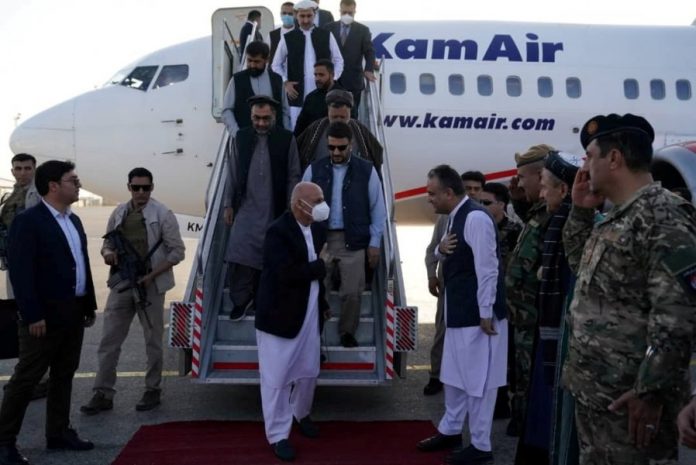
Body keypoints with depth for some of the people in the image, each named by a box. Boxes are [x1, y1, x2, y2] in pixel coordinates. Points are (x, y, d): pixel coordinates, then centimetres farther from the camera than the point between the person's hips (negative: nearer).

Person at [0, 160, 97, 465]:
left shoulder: (73, 220, 13)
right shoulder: (27, 221, -12)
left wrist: (89, 305, 14)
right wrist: (32, 316, -20)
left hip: (73, 313, 8)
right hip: (45, 315, -8)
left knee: (64, 376, 15)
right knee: (26, 378, 1)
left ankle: (59, 433, 26)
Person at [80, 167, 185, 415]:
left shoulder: (162, 214, -7)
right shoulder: (119, 213, 6)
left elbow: (177, 251, -7)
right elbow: (107, 242, 16)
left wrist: (151, 275, -16)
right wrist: (107, 252, -9)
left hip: (150, 286, -4)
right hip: (121, 284, 4)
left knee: (153, 341, 8)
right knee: (109, 340, 5)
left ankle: (153, 390, 22)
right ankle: (104, 393, 15)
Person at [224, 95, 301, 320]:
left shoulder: (287, 139, -3)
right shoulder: (241, 137, 3)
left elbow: (293, 176, 0)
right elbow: (233, 173, 8)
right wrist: (229, 204, 6)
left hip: (274, 210, -1)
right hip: (246, 208, 1)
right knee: (238, 255, -7)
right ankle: (241, 300, 9)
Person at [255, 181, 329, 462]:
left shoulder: (318, 229, 5)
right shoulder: (278, 232, -20)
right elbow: (288, 274, -30)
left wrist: (323, 304, 14)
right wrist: (321, 265, -17)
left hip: (309, 315, 7)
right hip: (280, 316, -7)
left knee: (309, 371, 20)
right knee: (277, 377, 3)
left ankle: (302, 414, 45)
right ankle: (278, 435, 17)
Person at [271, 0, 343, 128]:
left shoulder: (327, 36, 7)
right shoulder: (287, 38, 4)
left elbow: (338, 61, 12)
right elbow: (276, 64, 11)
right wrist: (285, 82, -3)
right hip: (297, 95, -1)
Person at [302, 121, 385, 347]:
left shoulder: (366, 171, 0)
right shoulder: (314, 170, 3)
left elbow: (378, 210, 3)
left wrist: (374, 243, 0)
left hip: (353, 241, -1)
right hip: (320, 240, 1)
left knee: (352, 292, 2)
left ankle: (347, 333, 25)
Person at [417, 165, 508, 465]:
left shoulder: (476, 218, -20)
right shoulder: (453, 217, 10)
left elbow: (487, 269, -22)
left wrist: (486, 314, -20)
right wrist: (441, 248, -3)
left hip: (477, 313, -10)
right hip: (458, 311, 10)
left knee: (477, 379, 2)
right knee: (454, 373, 19)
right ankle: (450, 430, 35)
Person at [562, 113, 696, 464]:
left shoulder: (663, 218, -18)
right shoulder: (614, 219, 11)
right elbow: (581, 263, 26)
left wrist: (650, 391, -23)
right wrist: (581, 210, 12)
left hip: (628, 399, -9)